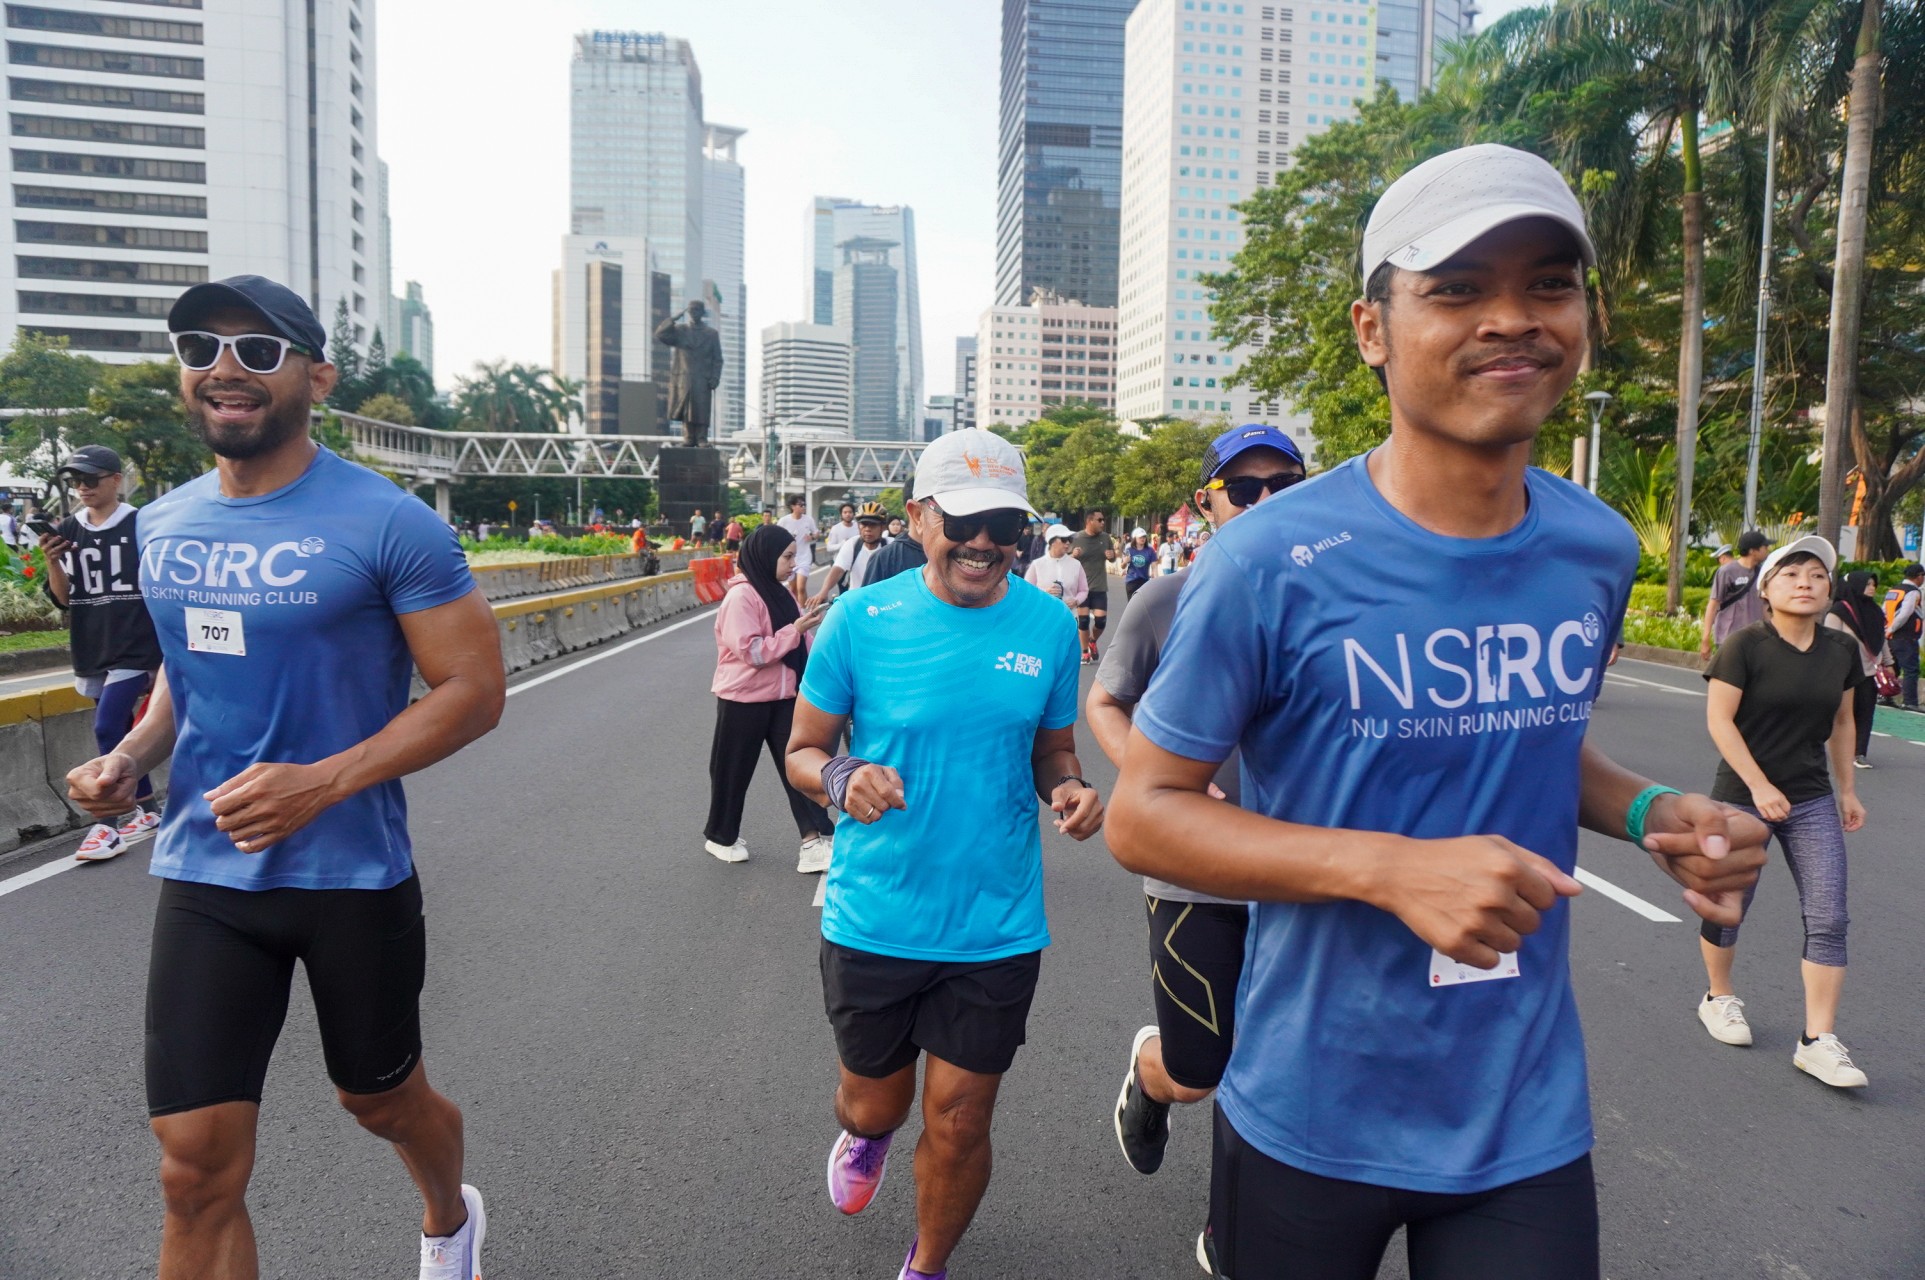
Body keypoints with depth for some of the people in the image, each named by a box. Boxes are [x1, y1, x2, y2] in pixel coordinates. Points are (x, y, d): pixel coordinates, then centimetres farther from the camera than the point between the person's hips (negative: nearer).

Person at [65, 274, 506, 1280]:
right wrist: (131, 758, -1)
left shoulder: (389, 524, -14)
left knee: (380, 1100, 18)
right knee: (196, 1170, 3)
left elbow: (474, 689, -15)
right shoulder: (163, 525, 5)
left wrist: (323, 782, -24)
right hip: (204, 873, 4)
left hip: (353, 874, -4)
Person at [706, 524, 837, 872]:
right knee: (734, 771, 9)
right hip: (744, 700, -7)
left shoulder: (777, 593, 10)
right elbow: (752, 652, -24)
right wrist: (796, 629, -23)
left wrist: (806, 620, 1)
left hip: (782, 697, 7)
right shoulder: (741, 597, -17)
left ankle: (814, 840, -2)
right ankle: (721, 837, 29)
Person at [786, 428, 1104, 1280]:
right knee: (876, 1102, 19)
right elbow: (803, 750, -1)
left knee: (957, 1123, 10)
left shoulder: (1048, 625, -4)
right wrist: (842, 778, -23)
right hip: (874, 917, 0)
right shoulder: (861, 619, -9)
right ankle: (862, 1135, 60)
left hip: (997, 924, 1)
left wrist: (1069, 790, -13)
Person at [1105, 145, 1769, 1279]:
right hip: (1313, 1122, -3)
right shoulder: (1272, 562, -18)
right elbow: (1144, 813, -15)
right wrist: (1389, 866, -26)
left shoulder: (1601, 551, -1)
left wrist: (1648, 811, -5)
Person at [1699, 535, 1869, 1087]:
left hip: (1813, 800, 4)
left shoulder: (1842, 650, 3)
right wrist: (1760, 785, -19)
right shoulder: (1745, 645, -12)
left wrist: (1847, 789, 14)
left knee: (1828, 919, -3)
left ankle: (1818, 1041, 3)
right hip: (1743, 798, -4)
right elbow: (1719, 718, -14)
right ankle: (1719, 998, 34)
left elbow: (1841, 721, 14)